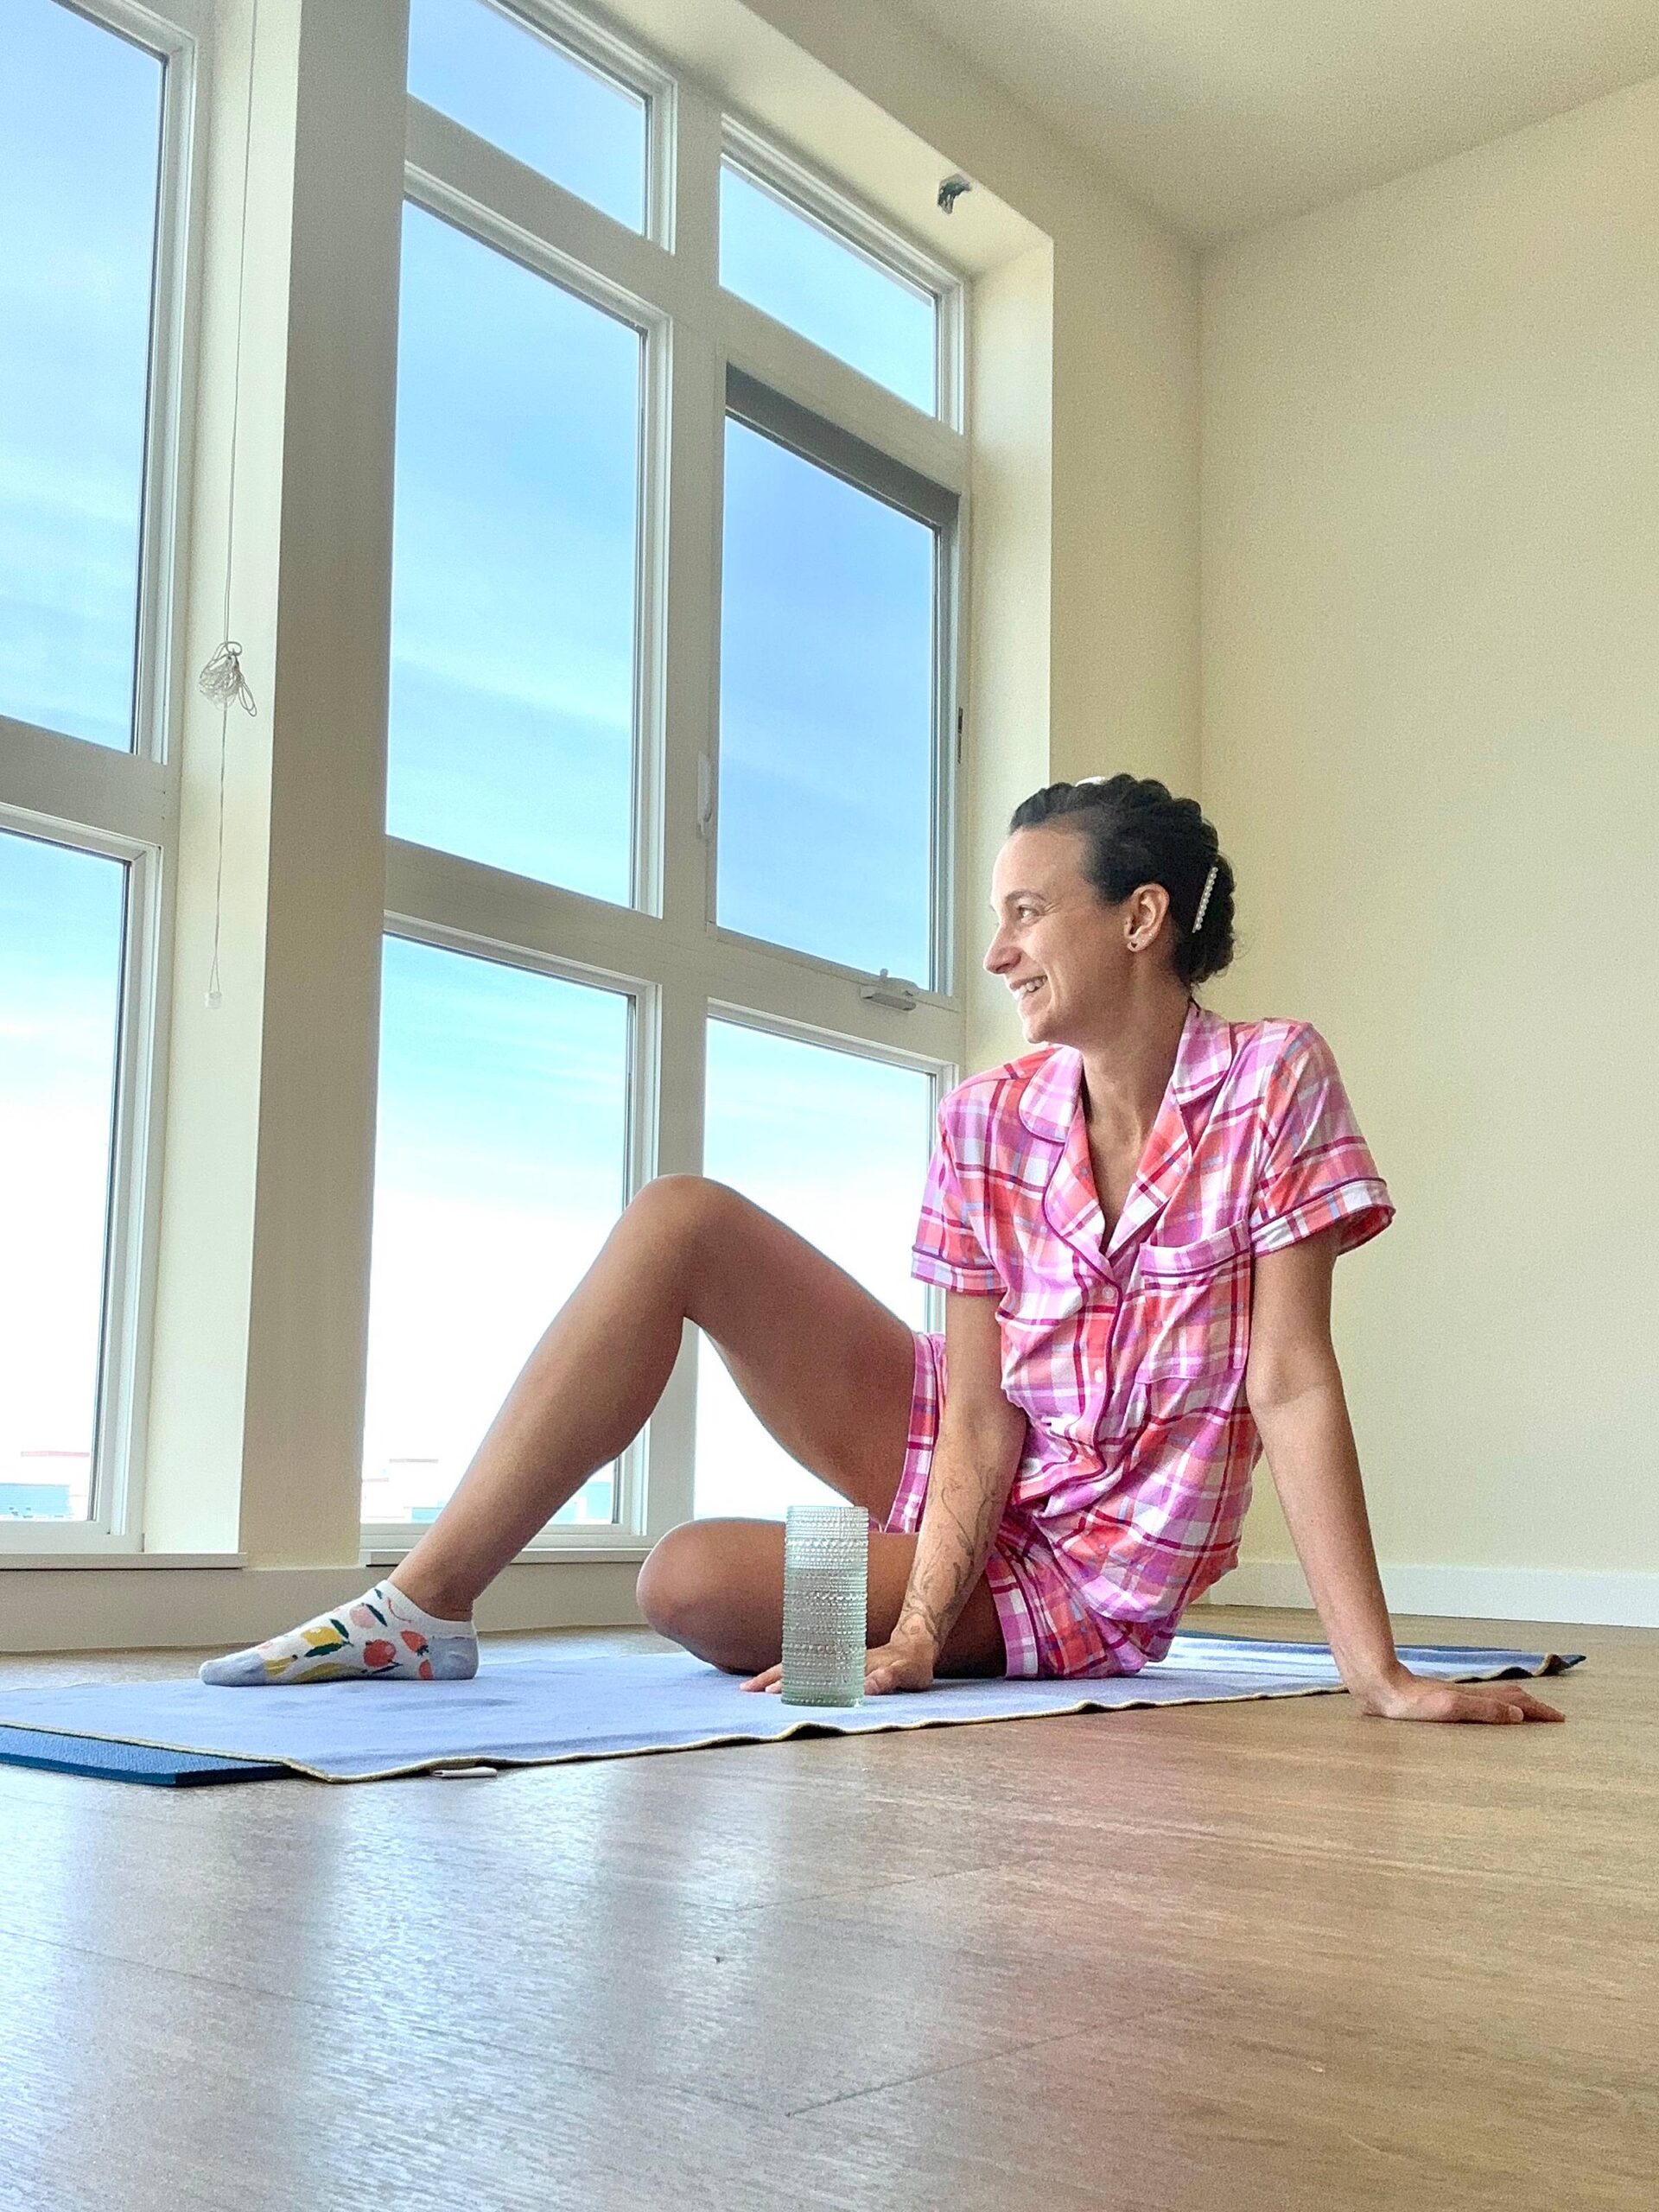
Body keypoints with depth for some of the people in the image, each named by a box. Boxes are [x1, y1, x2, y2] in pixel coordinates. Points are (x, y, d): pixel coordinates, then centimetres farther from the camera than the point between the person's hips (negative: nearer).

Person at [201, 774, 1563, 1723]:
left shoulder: (1276, 1081, -19)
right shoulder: (989, 1123, -7)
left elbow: (1292, 1384, -22)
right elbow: (979, 1412, -12)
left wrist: (1381, 1672, -26)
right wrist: (913, 1638, -24)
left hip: (1073, 1579, -4)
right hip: (960, 1464, 5)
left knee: (691, 1584, -27)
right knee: (679, 1219, -14)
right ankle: (424, 1605, -12)